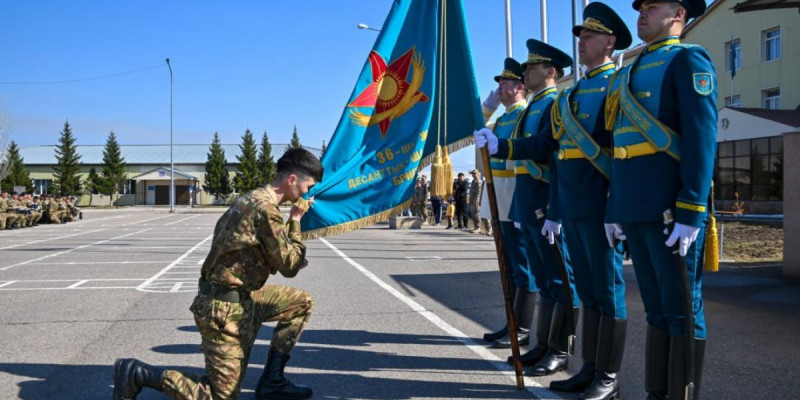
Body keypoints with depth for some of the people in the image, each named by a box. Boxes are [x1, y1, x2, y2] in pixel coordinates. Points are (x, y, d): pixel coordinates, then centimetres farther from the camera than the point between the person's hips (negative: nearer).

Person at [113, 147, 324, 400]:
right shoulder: (266, 208, -21)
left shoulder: (253, 199, 9)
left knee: (303, 303, 14)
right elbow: (289, 267, -15)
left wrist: (291, 262, 5)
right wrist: (295, 222, -5)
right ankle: (136, 373, 4)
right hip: (225, 309, -10)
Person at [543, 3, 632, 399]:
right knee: (587, 289, 13)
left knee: (608, 288, 0)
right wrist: (555, 211, 17)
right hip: (573, 207, 8)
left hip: (601, 203, -8)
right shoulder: (571, 93, 20)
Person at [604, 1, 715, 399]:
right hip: (636, 210, 8)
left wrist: (690, 212, -19)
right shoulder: (627, 73, 21)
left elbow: (701, 137, -12)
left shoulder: (688, 60, -2)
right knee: (656, 307, 14)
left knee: (681, 310, 1)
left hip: (672, 209, -8)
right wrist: (614, 207, 17)